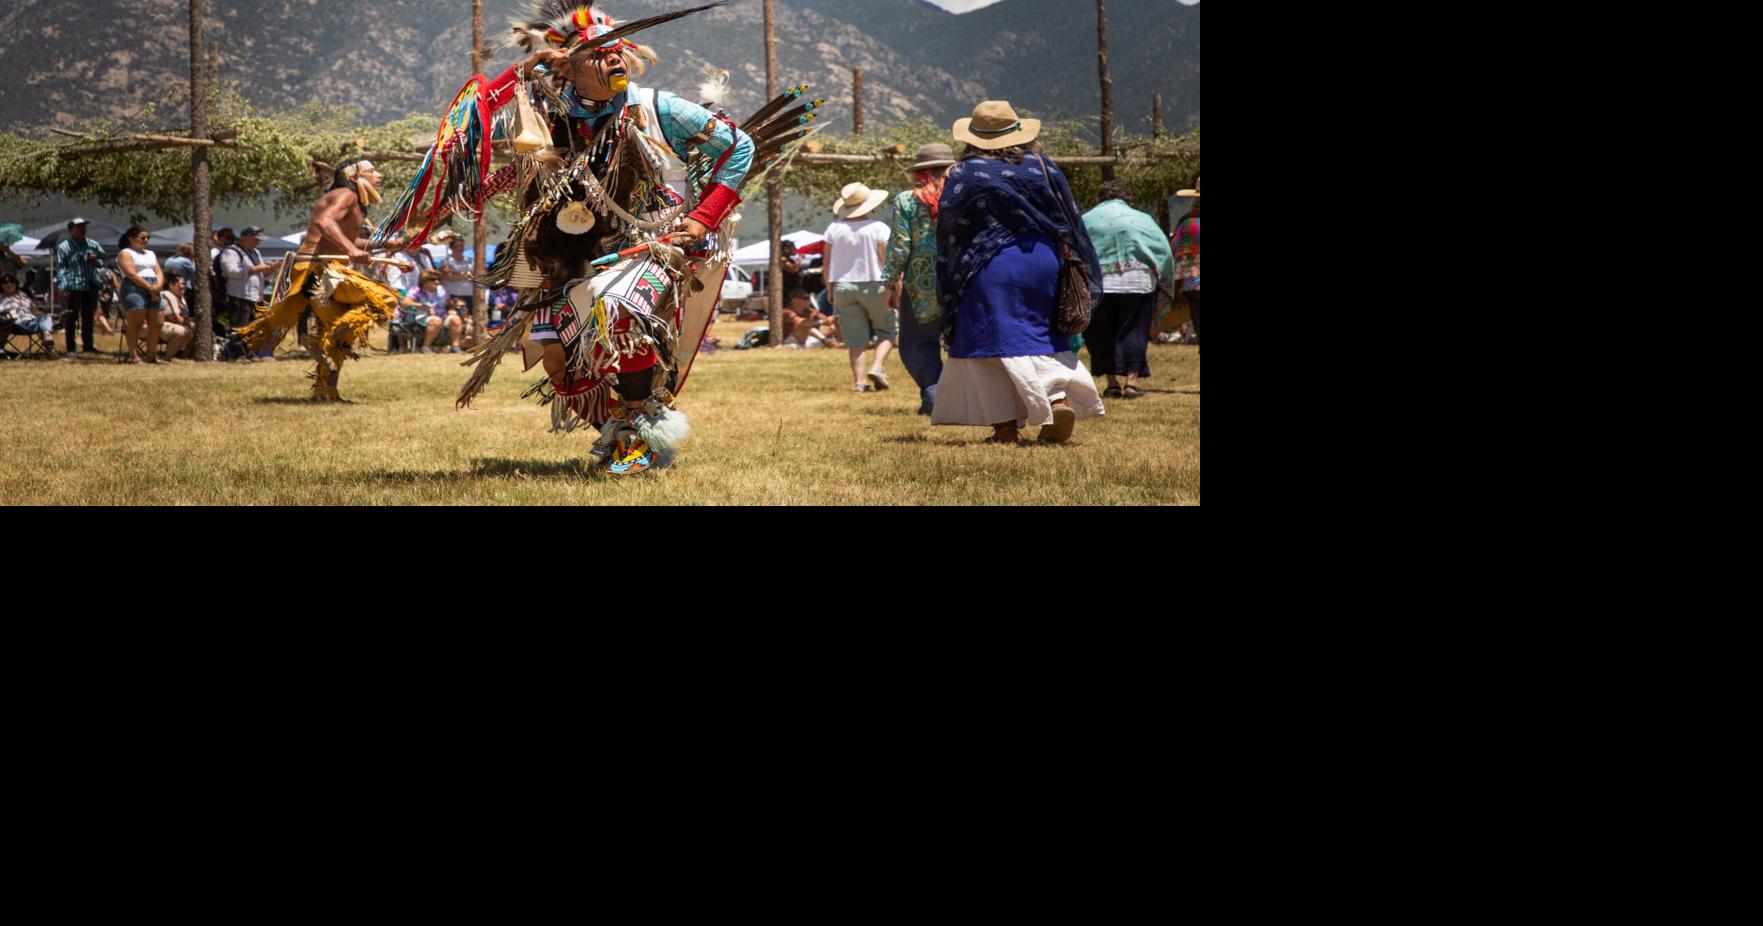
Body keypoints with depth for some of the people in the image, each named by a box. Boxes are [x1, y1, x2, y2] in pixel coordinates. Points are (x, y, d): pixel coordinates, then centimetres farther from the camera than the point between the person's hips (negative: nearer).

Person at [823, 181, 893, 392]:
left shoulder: (834, 229, 1)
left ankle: (859, 381, -1)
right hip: (873, 285, -3)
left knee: (856, 338, 6)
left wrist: (829, 288, 14)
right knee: (886, 331, 13)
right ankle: (877, 367, -9)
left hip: (843, 287, 3)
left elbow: (827, 262, 4)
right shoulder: (878, 227, -8)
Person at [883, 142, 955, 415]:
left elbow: (899, 247, -6)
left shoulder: (906, 201, -2)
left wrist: (891, 284, 2)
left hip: (922, 283, -2)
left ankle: (933, 389, -14)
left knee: (916, 343, 7)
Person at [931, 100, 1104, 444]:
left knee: (993, 343, 2)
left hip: (989, 270, -3)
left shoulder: (963, 175, -2)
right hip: (1042, 263, 4)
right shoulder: (1042, 166, 6)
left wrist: (948, 287, 9)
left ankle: (1005, 425, -3)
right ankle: (1059, 399, -11)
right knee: (1043, 339, 13)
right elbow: (1070, 220, 9)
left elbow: (948, 232, 1)